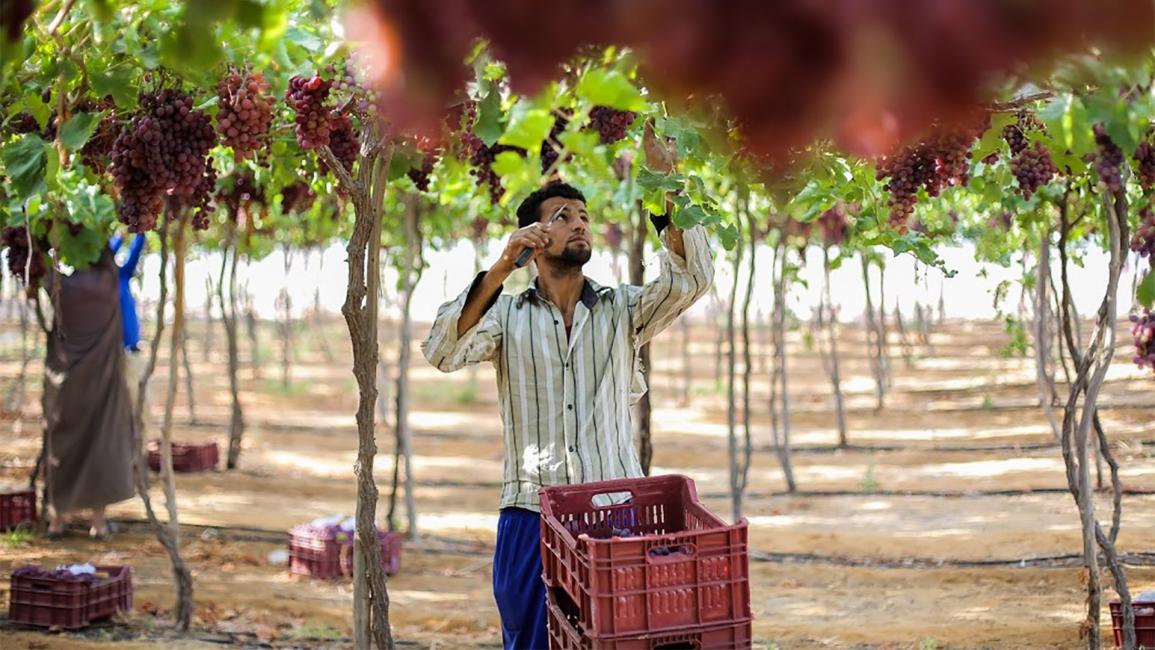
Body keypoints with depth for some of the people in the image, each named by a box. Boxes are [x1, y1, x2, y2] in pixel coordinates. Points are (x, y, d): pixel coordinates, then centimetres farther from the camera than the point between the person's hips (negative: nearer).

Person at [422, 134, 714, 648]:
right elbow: (443, 353, -10)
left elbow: (691, 278, -6)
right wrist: (502, 268, -19)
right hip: (530, 515, 0)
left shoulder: (622, 310, 10)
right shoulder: (507, 314, 7)